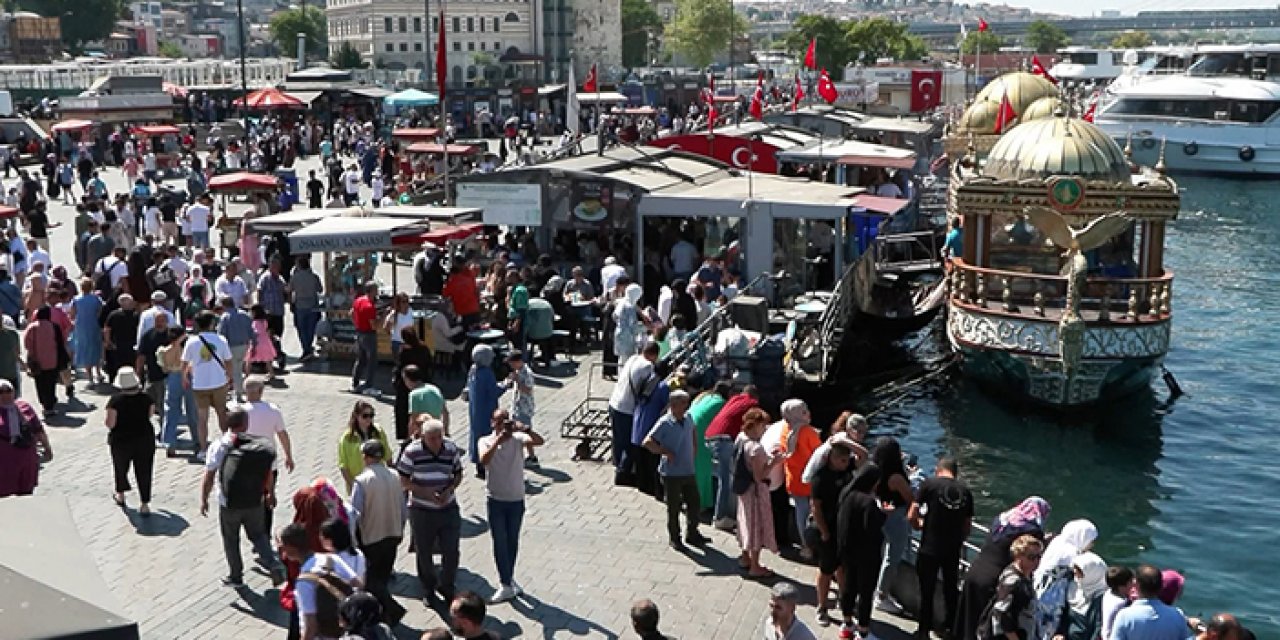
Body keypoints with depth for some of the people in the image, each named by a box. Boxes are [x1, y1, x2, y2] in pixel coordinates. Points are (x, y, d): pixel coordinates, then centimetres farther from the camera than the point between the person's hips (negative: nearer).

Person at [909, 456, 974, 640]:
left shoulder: (929, 484, -7)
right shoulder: (965, 491, 3)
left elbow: (911, 516, -10)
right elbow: (967, 526, 8)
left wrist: (919, 525, 10)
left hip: (929, 549, -3)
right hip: (953, 550, 3)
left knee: (927, 591, 8)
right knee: (951, 589, 20)